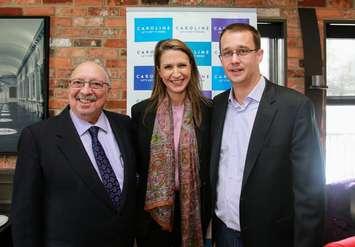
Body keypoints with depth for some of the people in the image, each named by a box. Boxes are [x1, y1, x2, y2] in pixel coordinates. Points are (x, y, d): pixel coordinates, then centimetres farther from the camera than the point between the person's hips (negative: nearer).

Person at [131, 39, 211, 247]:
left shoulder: (208, 111, -6)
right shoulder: (141, 111, -5)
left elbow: (211, 163, 1)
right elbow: (135, 163, 5)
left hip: (194, 209, 0)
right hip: (152, 210, 0)